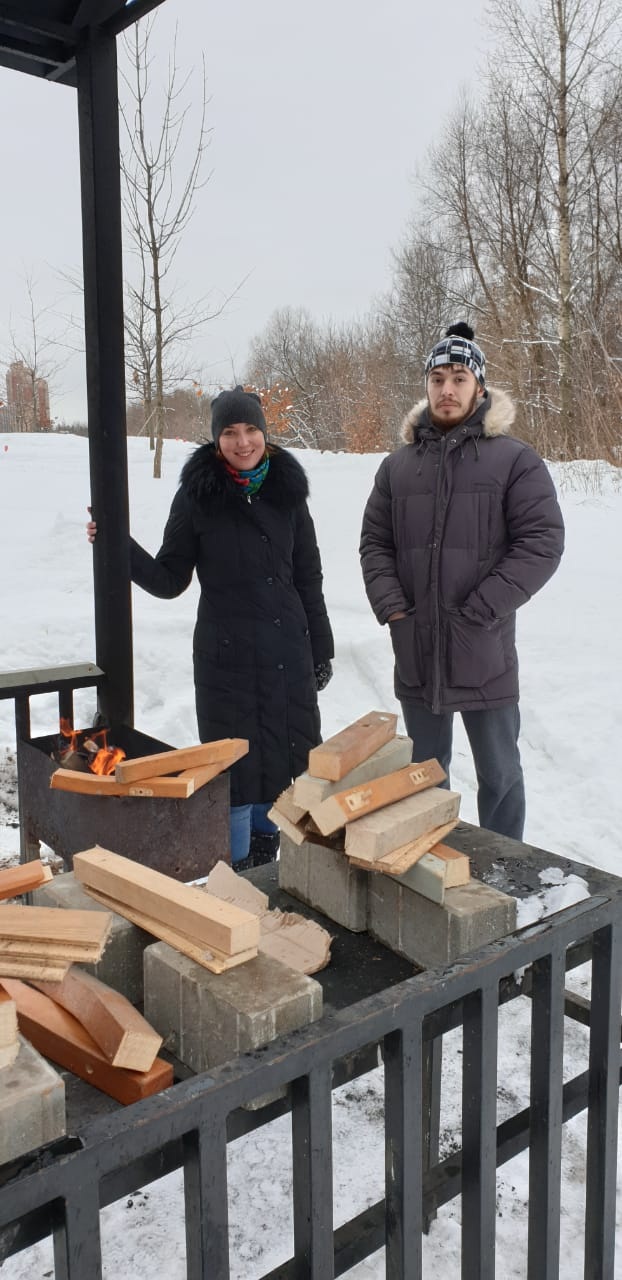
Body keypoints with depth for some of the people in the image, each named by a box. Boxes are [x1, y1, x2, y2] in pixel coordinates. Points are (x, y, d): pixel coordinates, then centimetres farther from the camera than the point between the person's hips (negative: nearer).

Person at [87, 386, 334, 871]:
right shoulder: (198, 495, -5)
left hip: (288, 652, 3)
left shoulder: (286, 491, 3)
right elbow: (168, 580, -2)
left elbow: (308, 578, 9)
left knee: (281, 759, 11)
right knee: (235, 767, 3)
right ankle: (238, 875, 21)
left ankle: (266, 863, 33)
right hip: (225, 654, -3)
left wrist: (321, 649, 9)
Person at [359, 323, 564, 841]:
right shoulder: (399, 464, 9)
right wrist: (391, 605, -6)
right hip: (415, 652, 4)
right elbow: (375, 542, 10)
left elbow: (542, 542, -11)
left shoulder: (514, 459, -4)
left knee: (499, 773, 10)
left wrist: (479, 612, -17)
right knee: (425, 771, 18)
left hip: (484, 652, -3)